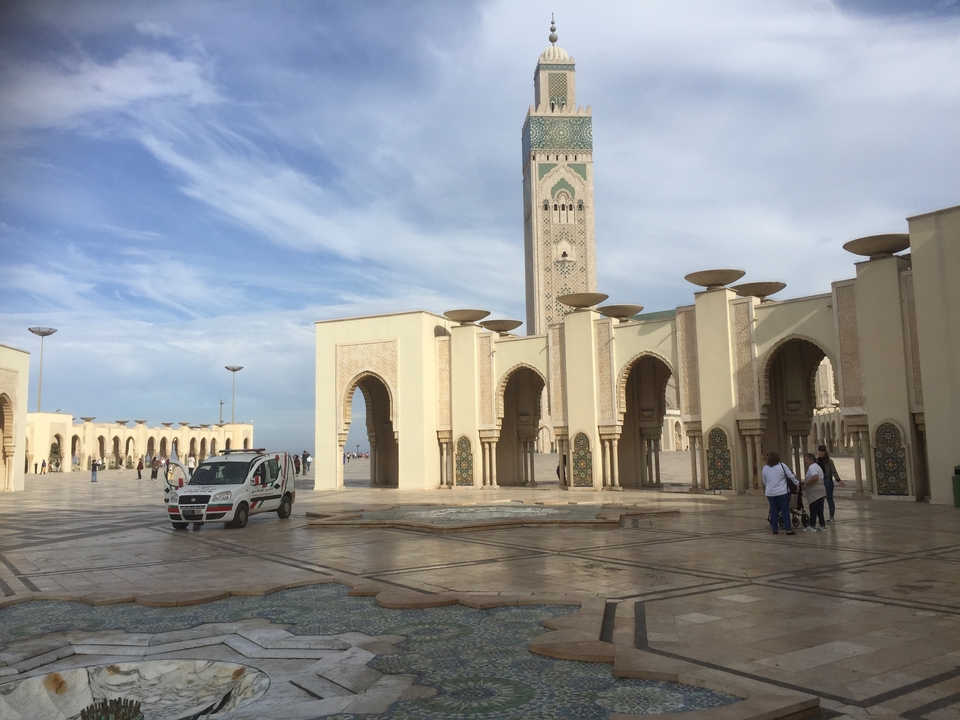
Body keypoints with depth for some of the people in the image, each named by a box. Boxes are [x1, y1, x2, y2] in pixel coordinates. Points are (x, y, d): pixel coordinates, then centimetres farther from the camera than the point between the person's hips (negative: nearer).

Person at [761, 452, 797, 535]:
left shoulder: (765, 468, 2)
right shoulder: (782, 466, -6)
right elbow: (791, 476, -1)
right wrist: (797, 484, 14)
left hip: (770, 493, 3)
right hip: (782, 492, -3)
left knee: (773, 511, 9)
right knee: (785, 511, 1)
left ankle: (775, 529, 11)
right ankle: (788, 529, -1)